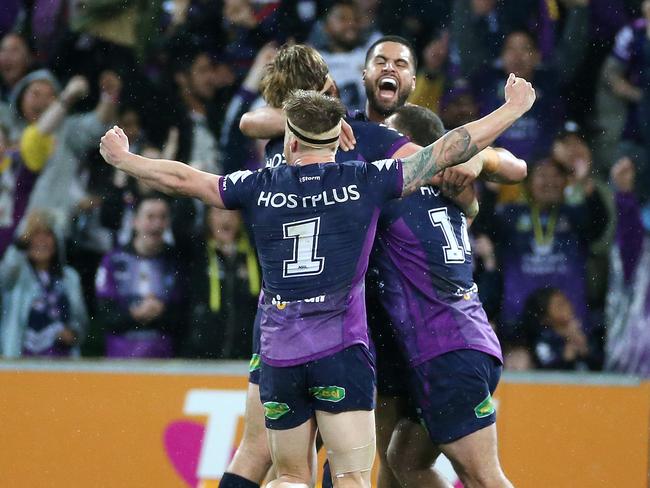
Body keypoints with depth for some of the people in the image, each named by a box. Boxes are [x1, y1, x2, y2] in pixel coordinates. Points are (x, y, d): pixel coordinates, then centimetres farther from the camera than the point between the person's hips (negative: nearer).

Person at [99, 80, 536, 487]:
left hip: (279, 357, 3)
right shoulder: (365, 182, 0)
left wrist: (121, 158, 31)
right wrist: (514, 108, 14)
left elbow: (180, 179, 14)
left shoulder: (261, 188, 5)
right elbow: (449, 150, 3)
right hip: (342, 351, -3)